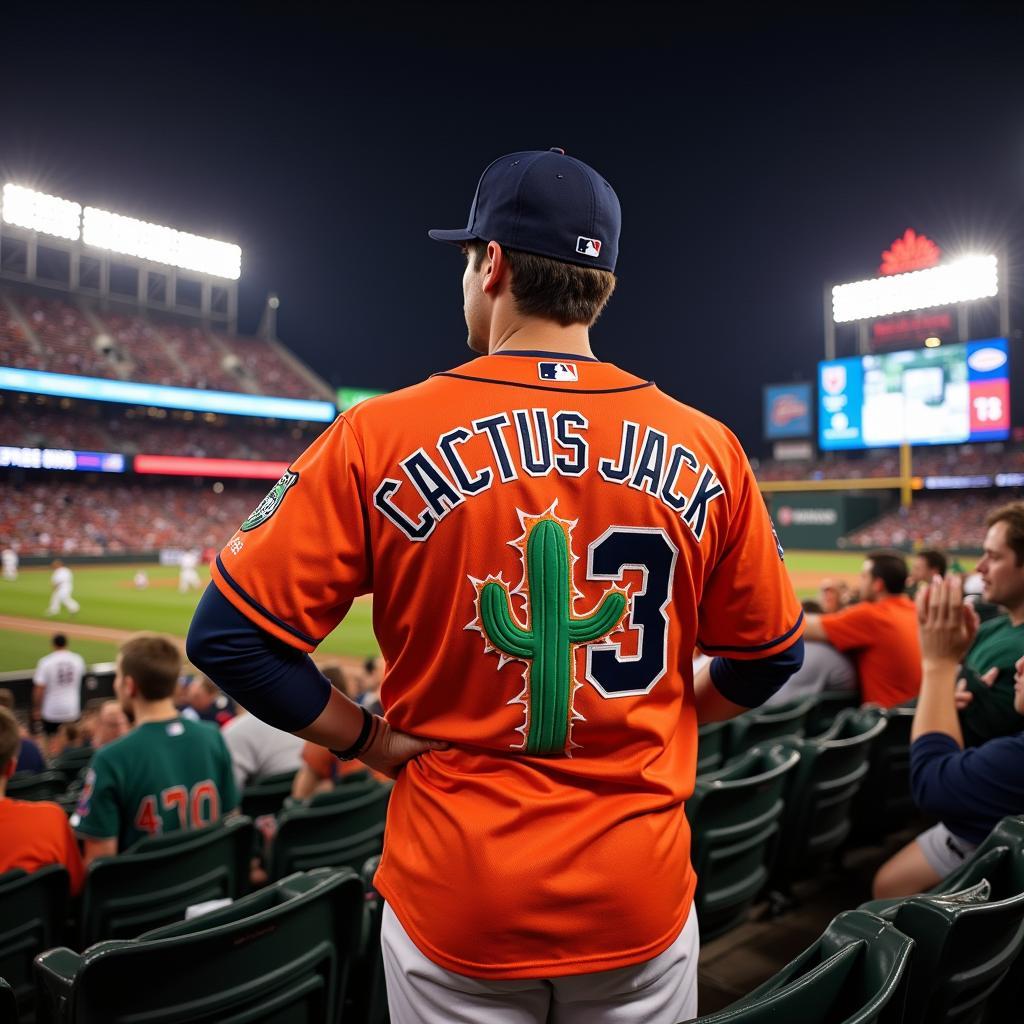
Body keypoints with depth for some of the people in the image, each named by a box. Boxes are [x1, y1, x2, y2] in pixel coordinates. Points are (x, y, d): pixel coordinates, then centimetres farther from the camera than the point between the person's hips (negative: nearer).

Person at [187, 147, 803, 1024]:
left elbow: (231, 635, -10)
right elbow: (770, 656, 5)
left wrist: (369, 737, -1)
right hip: (640, 902, 2)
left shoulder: (382, 437, -12)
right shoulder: (706, 449, -6)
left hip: (457, 904, -1)